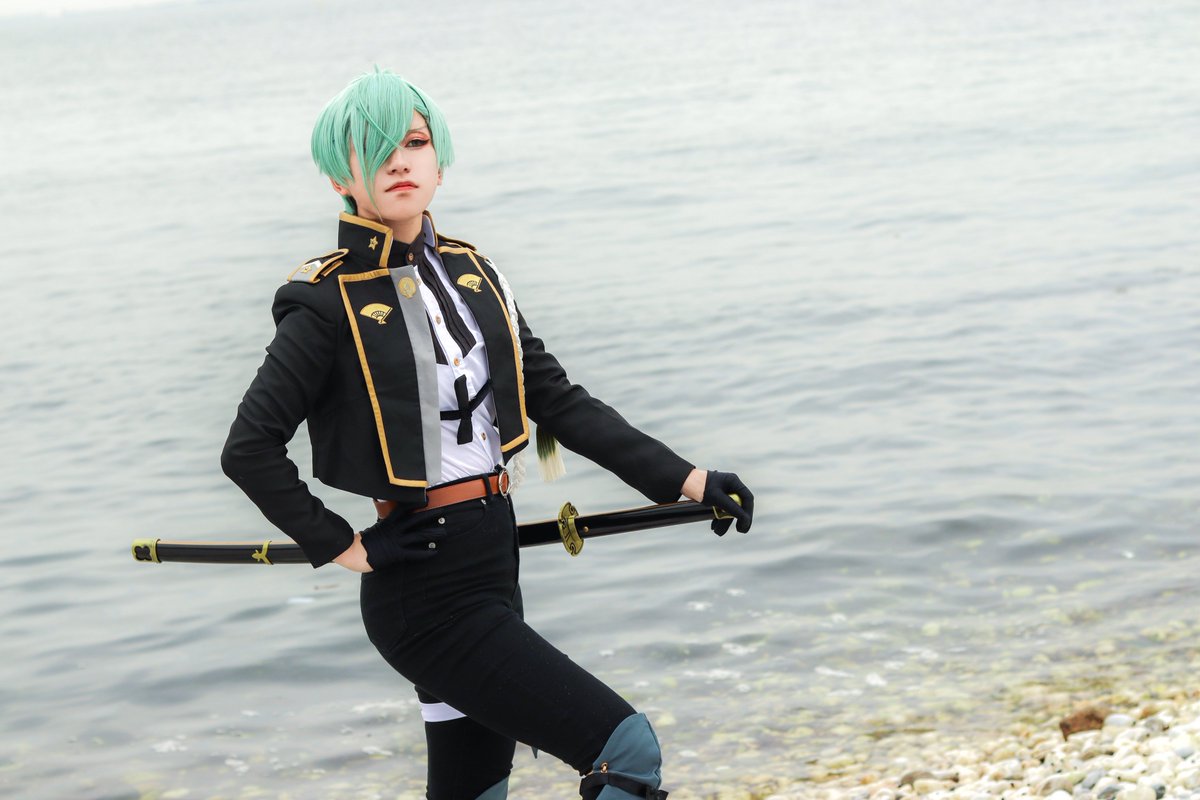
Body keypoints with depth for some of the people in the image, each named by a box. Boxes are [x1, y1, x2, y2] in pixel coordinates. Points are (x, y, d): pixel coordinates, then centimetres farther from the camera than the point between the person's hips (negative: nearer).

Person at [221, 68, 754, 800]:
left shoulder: (471, 273, 9)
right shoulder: (331, 302, -11)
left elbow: (559, 401, 9)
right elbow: (250, 449, -13)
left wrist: (683, 480, 4)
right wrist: (344, 547, -14)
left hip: (494, 568, 7)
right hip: (427, 592, -7)